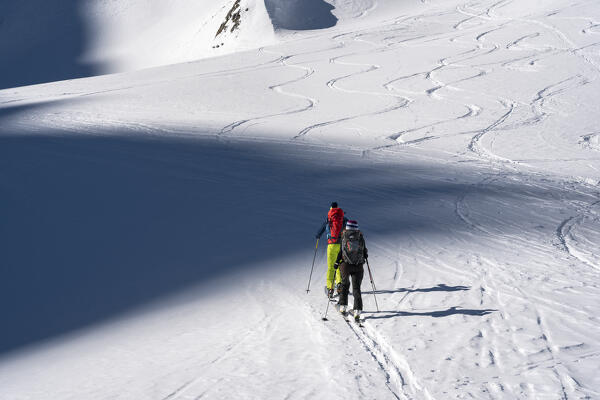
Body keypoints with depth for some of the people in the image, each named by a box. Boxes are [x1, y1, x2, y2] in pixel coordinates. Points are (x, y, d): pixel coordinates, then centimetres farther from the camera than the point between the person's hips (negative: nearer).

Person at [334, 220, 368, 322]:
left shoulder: (344, 236, -2)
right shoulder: (360, 237, 2)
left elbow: (341, 251, -7)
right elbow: (365, 251, 5)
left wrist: (337, 262, 1)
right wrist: (365, 256, 27)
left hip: (345, 265, 0)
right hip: (358, 266, 1)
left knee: (345, 285, 21)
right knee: (356, 288, 4)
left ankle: (342, 306, 19)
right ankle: (357, 310, -9)